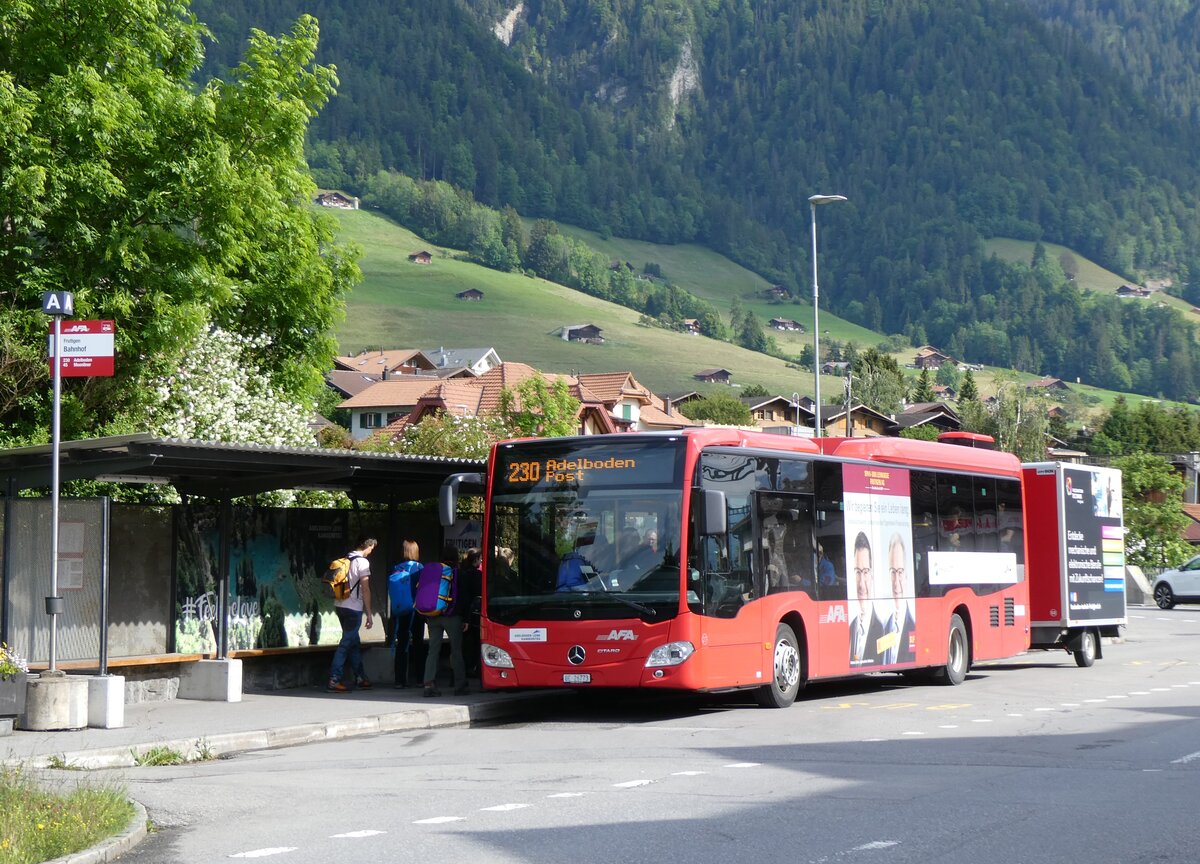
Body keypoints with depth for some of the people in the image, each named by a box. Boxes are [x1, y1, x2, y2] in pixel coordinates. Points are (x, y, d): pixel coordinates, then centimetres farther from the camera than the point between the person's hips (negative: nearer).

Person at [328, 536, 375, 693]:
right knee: (347, 644, -6)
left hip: (340, 605, 8)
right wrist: (369, 614, -8)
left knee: (354, 643, 15)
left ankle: (360, 678, 21)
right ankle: (334, 680, -9)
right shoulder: (362, 562, -10)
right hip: (353, 608, -8)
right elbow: (365, 589, -12)